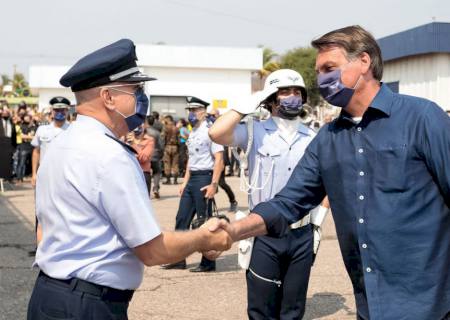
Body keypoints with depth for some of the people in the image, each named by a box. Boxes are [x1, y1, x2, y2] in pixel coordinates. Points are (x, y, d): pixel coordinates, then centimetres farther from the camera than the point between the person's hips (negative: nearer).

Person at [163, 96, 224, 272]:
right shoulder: (192, 133, 15)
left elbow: (219, 160, -17)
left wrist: (213, 184, -22)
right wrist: (185, 181, 18)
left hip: (204, 178, -9)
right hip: (191, 179, 9)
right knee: (182, 219, 10)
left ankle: (208, 263, 11)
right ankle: (179, 259, 18)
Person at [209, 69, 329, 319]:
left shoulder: (312, 138, 6)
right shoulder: (256, 132, -4)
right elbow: (216, 133, -22)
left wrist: (318, 221, 6)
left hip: (302, 236, 3)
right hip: (265, 235, -3)